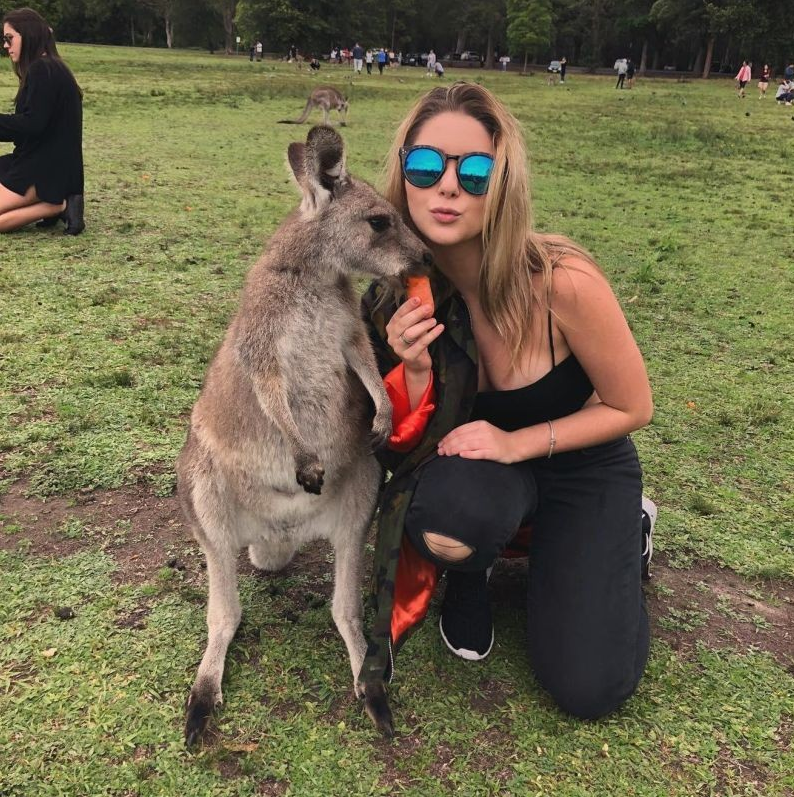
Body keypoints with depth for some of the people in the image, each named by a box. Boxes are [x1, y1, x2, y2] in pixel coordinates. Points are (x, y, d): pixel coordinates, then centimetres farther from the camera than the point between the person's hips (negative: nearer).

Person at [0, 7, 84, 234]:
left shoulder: (43, 70, -15)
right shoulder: (44, 69, 15)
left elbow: (31, 124, -21)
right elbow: (27, 125, 17)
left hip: (47, 170, -10)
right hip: (41, 162, 10)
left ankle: (59, 205, -9)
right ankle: (53, 202, 5)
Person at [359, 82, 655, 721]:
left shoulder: (562, 282, -30)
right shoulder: (398, 291, -18)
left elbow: (632, 408, -14)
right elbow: (405, 446, -10)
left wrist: (518, 442, -25)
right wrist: (414, 371, -30)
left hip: (581, 464, -1)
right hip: (475, 465, 2)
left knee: (589, 689, -9)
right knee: (445, 526, -35)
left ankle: (627, 528, 19)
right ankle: (472, 574, 5)